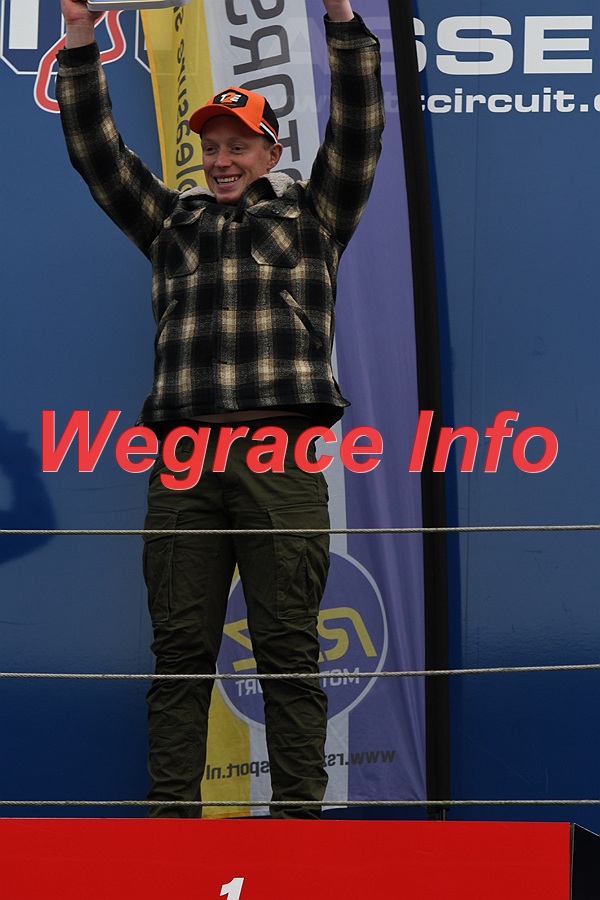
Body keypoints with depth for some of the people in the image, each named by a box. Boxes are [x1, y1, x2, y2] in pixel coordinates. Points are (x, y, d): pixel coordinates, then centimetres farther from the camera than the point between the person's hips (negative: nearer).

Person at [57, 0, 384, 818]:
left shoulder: (311, 214, 19)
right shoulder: (172, 221, 25)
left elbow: (357, 133, 9)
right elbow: (96, 150, 20)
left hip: (280, 455, -2)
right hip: (184, 458, 2)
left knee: (289, 648, -4)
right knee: (180, 649, 0)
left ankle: (300, 814, -2)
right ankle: (171, 814, 2)